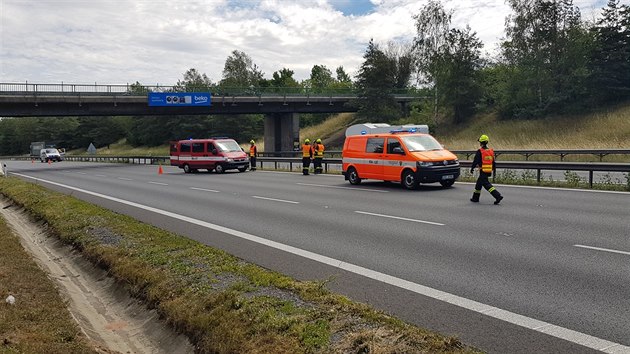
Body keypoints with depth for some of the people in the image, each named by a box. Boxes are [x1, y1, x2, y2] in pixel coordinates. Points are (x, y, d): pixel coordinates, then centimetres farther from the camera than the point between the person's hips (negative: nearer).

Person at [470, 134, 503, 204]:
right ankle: (475, 198, 27)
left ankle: (498, 196, -21)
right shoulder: (491, 151, 10)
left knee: (487, 184, -9)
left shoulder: (479, 151, -12)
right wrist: (494, 169, 24)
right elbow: (493, 162, 15)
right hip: (489, 171, 8)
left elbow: (475, 161, -10)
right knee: (479, 183, 19)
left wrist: (472, 168, 1)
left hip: (483, 171, -8)